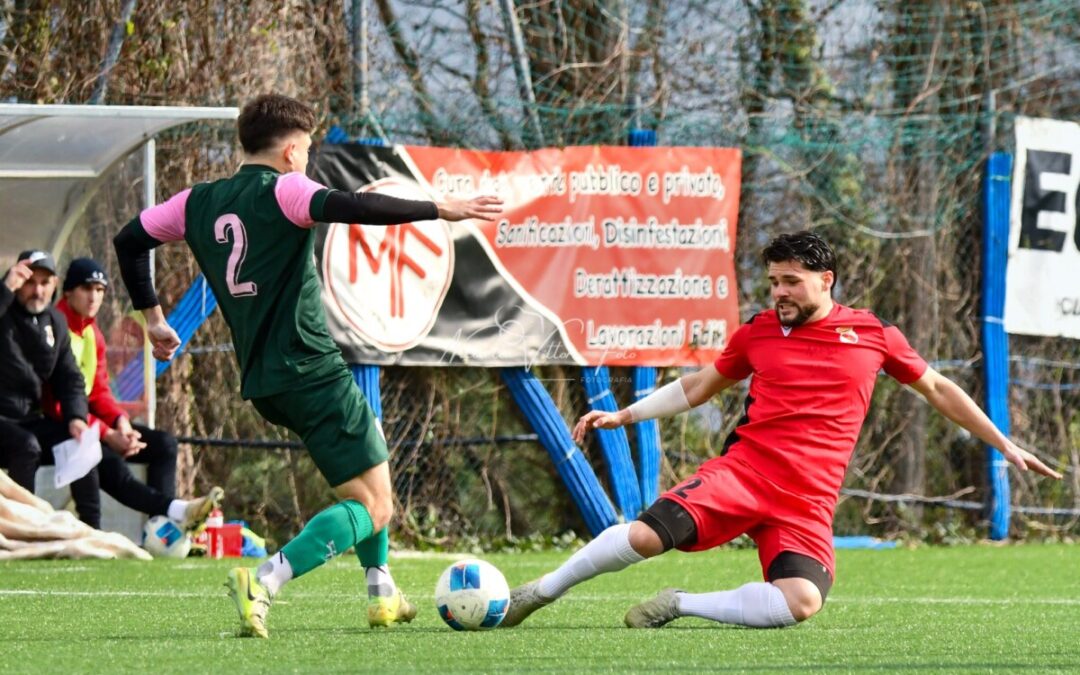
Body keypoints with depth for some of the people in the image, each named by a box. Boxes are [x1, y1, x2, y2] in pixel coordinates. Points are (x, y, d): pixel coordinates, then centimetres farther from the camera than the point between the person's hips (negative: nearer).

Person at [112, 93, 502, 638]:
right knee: (373, 506, -7)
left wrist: (151, 315, 30)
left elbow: (129, 241, 20)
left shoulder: (198, 203, 12)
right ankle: (263, 583, -26)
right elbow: (348, 207, -27)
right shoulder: (280, 191, -9)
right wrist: (442, 210, -26)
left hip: (260, 382, 9)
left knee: (371, 441, 32)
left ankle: (382, 596, 31)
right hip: (311, 370, -9)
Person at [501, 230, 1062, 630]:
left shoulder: (872, 334, 7)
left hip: (807, 501, 0)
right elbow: (696, 388, 23)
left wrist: (1005, 445, 18)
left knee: (802, 602, -29)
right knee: (648, 533, -26)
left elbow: (938, 391, 19)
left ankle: (679, 606, -9)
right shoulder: (758, 332, 9)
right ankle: (539, 593, -6)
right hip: (743, 469, 0)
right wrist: (623, 416, 14)